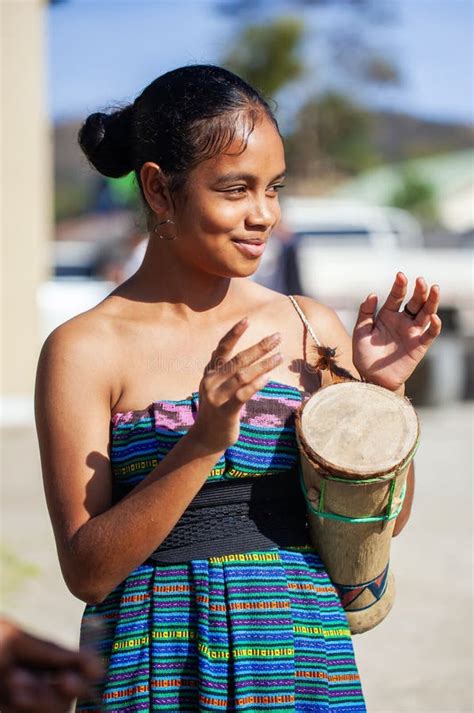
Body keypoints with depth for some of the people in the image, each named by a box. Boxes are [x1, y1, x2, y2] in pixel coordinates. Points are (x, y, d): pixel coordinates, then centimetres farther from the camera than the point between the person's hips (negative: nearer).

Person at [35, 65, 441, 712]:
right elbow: (87, 572, -12)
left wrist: (384, 393, -5)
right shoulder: (86, 349, -7)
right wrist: (204, 440, -22)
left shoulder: (310, 328, 4)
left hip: (305, 658, 3)